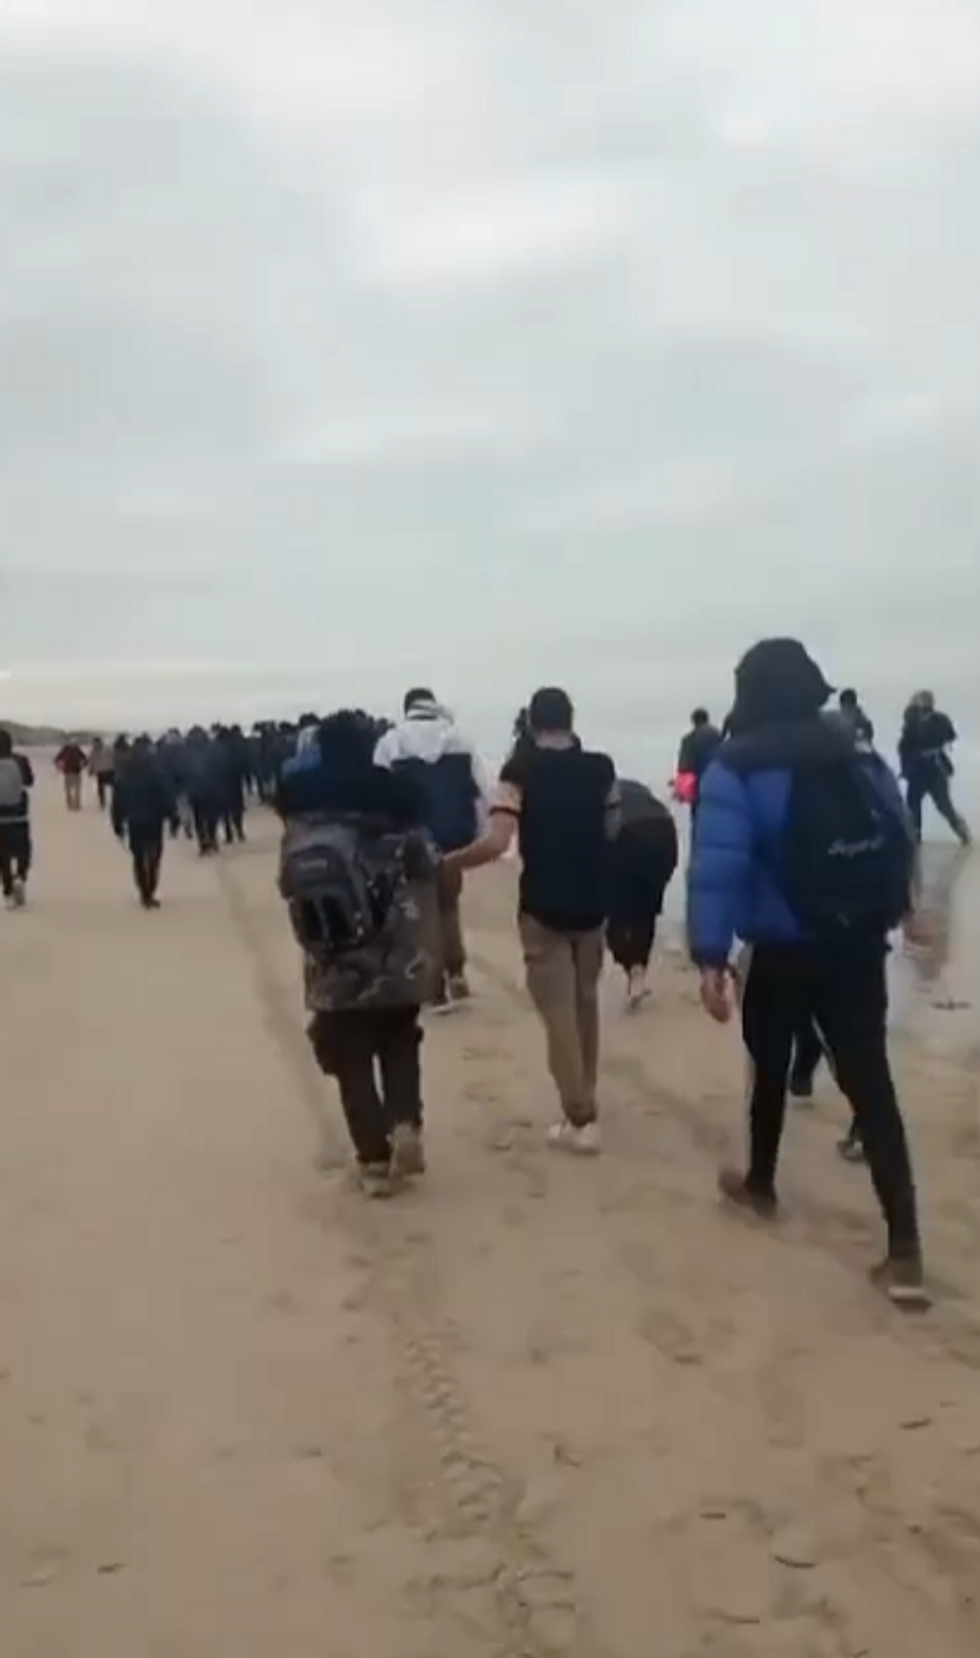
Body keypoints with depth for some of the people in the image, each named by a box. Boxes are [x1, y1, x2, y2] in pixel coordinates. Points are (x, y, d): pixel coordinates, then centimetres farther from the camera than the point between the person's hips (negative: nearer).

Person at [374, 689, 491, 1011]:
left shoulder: (390, 742, 2)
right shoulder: (459, 740, 8)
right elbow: (482, 792, 4)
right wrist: (479, 835, 10)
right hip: (455, 839, 2)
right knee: (448, 905, 21)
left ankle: (439, 988, 11)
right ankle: (456, 974, 10)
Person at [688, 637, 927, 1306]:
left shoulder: (737, 769, -10)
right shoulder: (862, 759, 6)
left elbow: (718, 866, -20)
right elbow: (901, 845, 10)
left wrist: (711, 955, -22)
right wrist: (889, 912, 25)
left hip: (782, 953, -3)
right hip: (859, 949, 3)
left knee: (770, 1068, 21)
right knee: (870, 1083, 1)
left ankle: (760, 1183, 41)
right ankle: (905, 1249, -6)